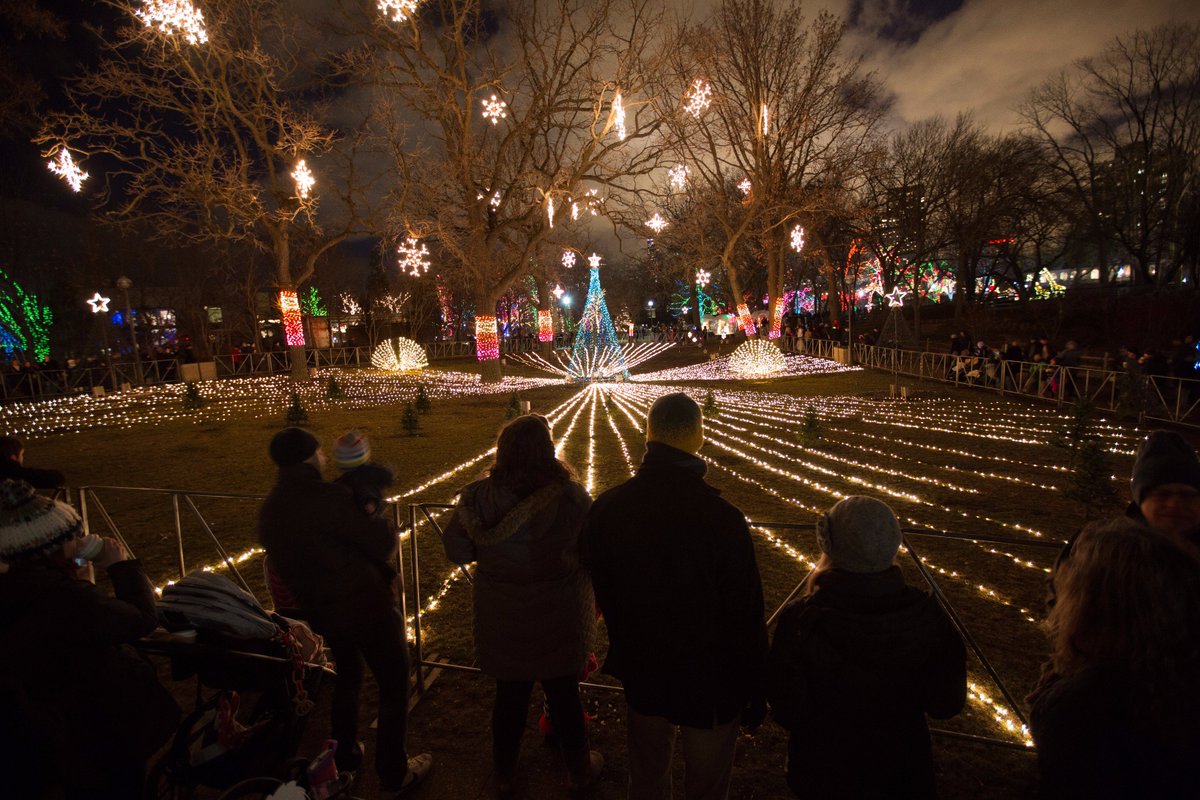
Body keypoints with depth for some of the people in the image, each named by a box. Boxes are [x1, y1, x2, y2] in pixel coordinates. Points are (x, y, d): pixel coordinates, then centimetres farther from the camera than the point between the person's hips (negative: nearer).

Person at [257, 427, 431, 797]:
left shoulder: (269, 509, -1)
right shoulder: (327, 497, -26)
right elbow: (383, 544, -24)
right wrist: (378, 517, -6)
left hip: (320, 611, 8)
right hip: (367, 606, -7)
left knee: (348, 676, 31)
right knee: (394, 686, 12)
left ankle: (345, 755, 47)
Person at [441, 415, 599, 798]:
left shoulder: (478, 497, -16)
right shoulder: (572, 497, -23)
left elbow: (457, 551, -7)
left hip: (501, 619, 2)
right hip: (559, 618, -1)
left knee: (510, 695, 23)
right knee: (564, 694, 21)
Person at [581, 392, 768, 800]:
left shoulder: (605, 508, -15)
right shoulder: (722, 518, -29)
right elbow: (745, 617, -19)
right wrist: (755, 692, -3)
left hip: (640, 673, 4)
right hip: (710, 680, -3)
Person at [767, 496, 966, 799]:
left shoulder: (802, 620, -31)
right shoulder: (926, 614, -22)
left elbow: (787, 713, -19)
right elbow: (947, 705, -8)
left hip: (824, 776, -1)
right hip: (903, 773, 2)